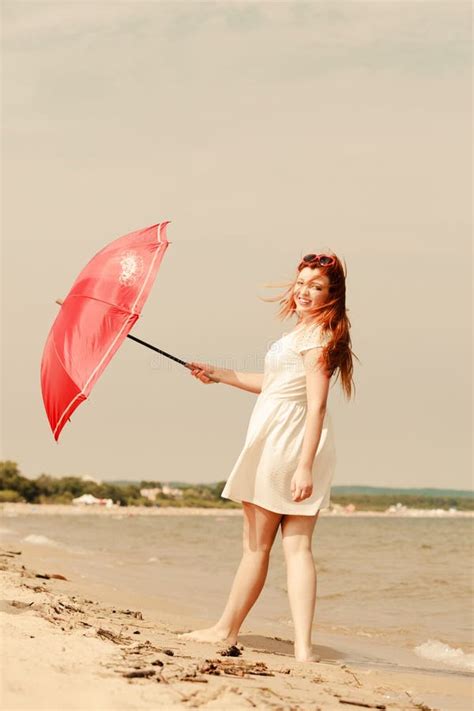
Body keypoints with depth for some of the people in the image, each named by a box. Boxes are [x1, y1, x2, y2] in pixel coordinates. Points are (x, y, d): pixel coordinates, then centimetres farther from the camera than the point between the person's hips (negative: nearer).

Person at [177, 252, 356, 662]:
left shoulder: (316, 335, -13)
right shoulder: (309, 334, 17)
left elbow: (317, 404, -21)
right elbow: (276, 384, 30)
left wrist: (305, 465, -27)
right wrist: (218, 374, 35)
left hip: (282, 444, -9)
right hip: (282, 443, 9)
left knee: (256, 545, 5)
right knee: (297, 547, 0)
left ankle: (226, 631, 19)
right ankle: (303, 647, -8)